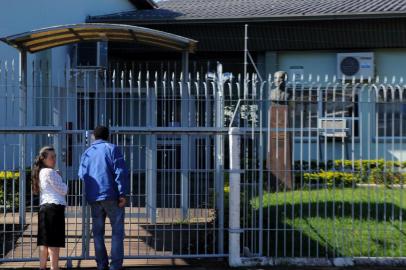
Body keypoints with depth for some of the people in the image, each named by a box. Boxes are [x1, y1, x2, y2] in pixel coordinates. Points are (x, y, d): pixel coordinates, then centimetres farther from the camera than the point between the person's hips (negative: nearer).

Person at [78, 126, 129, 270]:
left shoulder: (86, 153, 14)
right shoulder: (111, 149, -1)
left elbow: (82, 175, 13)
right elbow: (120, 171, -9)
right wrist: (122, 193, -9)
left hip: (93, 198, 4)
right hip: (111, 196, -4)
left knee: (98, 232, 10)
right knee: (117, 231, 0)